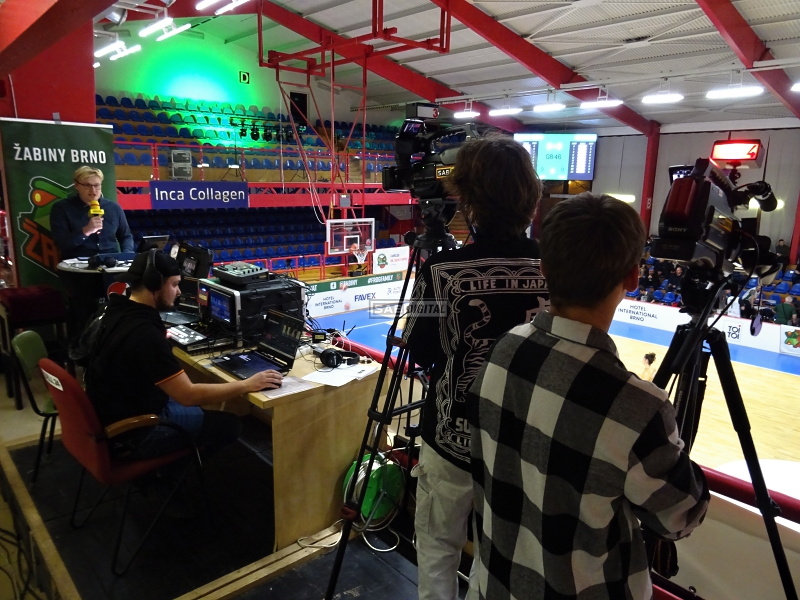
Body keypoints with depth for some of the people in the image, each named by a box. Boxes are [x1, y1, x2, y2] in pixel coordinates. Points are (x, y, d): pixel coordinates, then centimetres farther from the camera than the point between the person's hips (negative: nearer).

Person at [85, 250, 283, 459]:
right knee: (229, 425, -1)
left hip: (113, 412, 10)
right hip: (132, 433, -10)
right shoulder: (144, 334, -34)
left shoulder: (120, 311, -2)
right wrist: (247, 385, -23)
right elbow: (188, 396, -30)